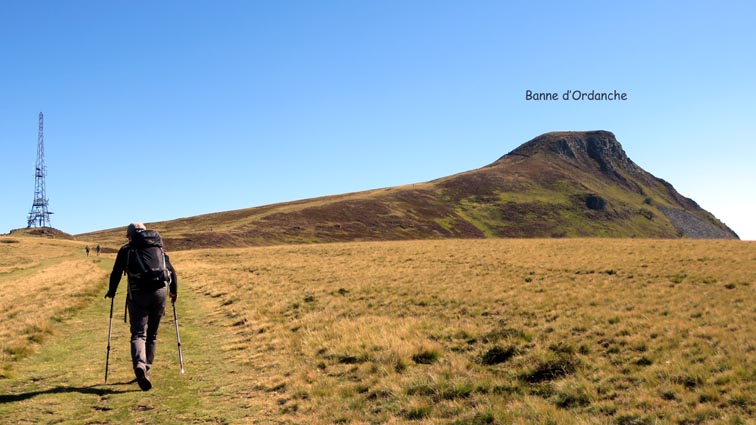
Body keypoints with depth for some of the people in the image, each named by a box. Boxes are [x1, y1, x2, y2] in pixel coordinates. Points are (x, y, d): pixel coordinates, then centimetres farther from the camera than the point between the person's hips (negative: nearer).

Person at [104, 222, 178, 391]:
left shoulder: (126, 250, 8)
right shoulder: (158, 248, 15)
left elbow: (116, 273, 6)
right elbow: (171, 270, 12)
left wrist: (111, 292, 22)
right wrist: (174, 291, 24)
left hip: (137, 295, -2)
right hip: (160, 292, 2)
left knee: (138, 334, -3)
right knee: (152, 334, 16)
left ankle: (140, 365, -28)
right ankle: (147, 369, 21)